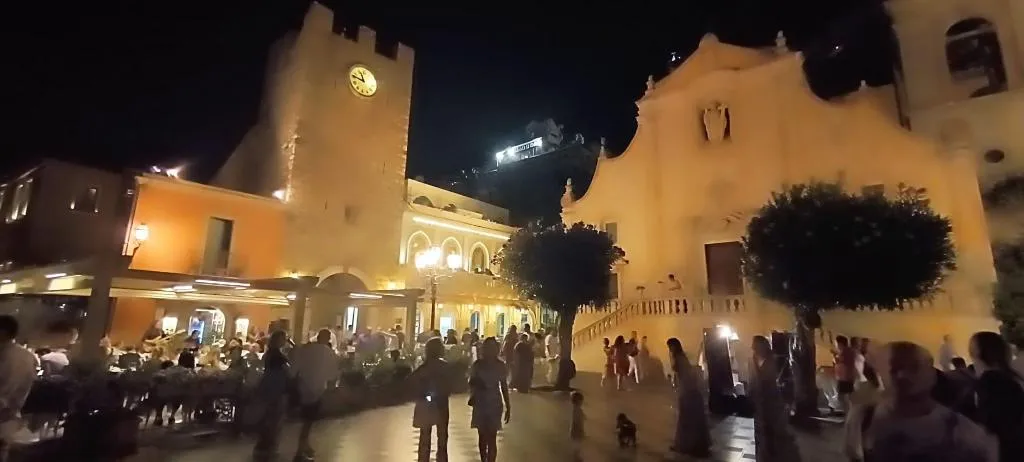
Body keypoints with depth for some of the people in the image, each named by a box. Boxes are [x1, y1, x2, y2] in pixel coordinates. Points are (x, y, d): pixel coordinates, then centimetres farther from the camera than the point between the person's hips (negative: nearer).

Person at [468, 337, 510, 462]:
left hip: (494, 404, -1)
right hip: (480, 404, 1)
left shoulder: (501, 366, -2)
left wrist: (508, 407, 4)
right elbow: (471, 383, 2)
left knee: (491, 438, -3)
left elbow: (504, 387, 4)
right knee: (482, 436, 12)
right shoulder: (477, 364, -4)